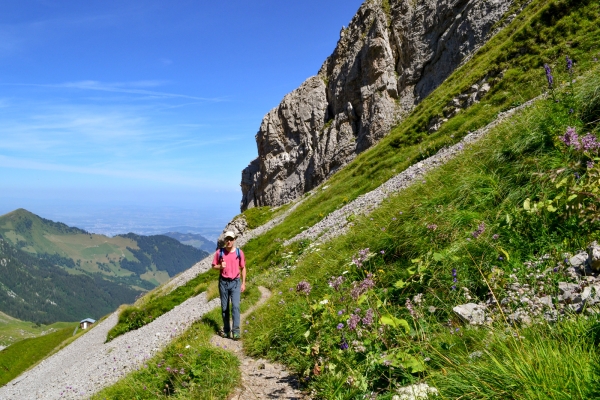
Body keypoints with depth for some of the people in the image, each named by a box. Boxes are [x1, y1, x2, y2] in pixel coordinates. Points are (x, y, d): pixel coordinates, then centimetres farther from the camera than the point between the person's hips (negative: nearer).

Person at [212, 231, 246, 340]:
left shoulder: (239, 252, -1)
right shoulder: (219, 252, -1)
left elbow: (243, 268, 7)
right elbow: (214, 266, 8)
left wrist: (243, 283, 3)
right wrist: (220, 266, -15)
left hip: (235, 282, -1)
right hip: (223, 282, 1)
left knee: (235, 306, -11)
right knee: (224, 307, 9)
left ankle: (236, 331, -8)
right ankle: (226, 329, 21)